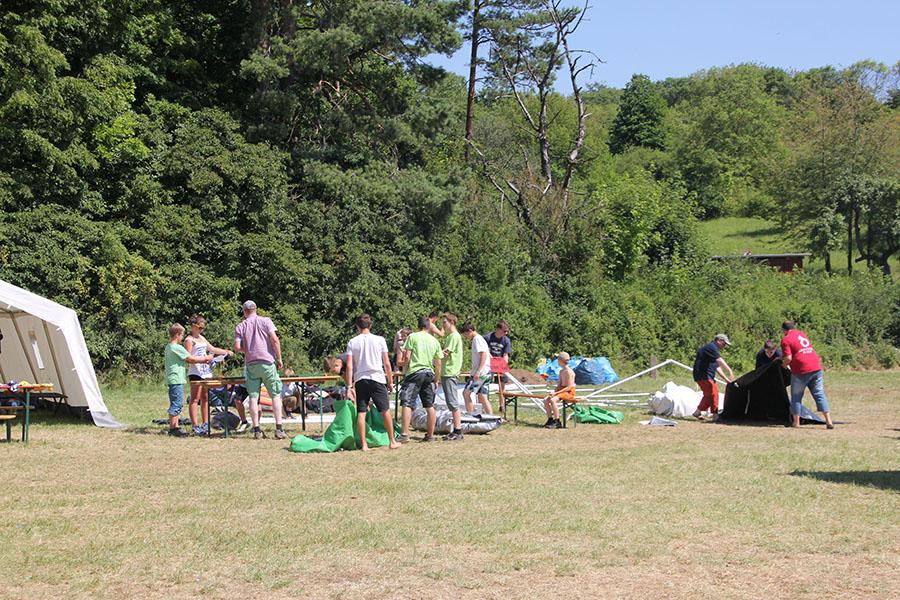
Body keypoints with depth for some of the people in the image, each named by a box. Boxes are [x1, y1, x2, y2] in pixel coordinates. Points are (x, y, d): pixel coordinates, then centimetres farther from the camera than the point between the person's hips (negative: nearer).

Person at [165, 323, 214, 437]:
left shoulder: (169, 347, 16)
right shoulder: (177, 348, -15)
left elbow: (187, 360, 17)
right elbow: (192, 359, -13)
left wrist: (202, 361, 13)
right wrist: (206, 358, 1)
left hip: (173, 379, 10)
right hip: (176, 379, -10)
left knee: (177, 404, 14)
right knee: (176, 404, -6)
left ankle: (175, 427, 16)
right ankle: (173, 428, -4)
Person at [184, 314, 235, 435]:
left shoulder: (201, 338, 20)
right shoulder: (189, 340, -5)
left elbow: (213, 349, 26)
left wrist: (226, 352, 16)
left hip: (206, 372, 8)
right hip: (196, 372, -8)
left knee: (205, 398, 8)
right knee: (195, 399, -7)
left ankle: (205, 424, 12)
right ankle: (195, 426, -7)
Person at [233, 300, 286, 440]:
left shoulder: (240, 326, 6)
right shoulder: (265, 321, 2)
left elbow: (237, 347, -2)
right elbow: (275, 340, -7)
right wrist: (279, 359, -1)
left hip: (251, 364, 1)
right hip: (267, 362, -1)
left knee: (253, 397, 3)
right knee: (275, 395, 4)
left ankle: (257, 430, 1)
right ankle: (279, 429, -2)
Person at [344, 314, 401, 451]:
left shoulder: (352, 342, 1)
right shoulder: (379, 340, 0)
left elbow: (349, 366, -3)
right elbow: (387, 364, 1)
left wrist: (349, 386, -1)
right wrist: (390, 381, 11)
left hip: (360, 380, 1)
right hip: (377, 378, -1)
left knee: (361, 412, 4)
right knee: (385, 411, 9)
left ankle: (363, 444, 2)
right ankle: (392, 441, 15)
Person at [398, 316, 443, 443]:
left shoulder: (413, 337, 0)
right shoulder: (434, 341, 13)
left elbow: (407, 356, -5)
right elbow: (438, 363, 14)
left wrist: (405, 370, 9)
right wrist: (436, 380, 22)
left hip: (415, 372, -5)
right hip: (429, 373, 5)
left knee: (407, 404, -9)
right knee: (429, 406, 11)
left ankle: (405, 434, -18)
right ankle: (430, 435, 16)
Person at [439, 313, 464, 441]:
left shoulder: (454, 336, -10)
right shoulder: (448, 336, 21)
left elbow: (444, 353, -15)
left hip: (450, 373, -10)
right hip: (446, 373, 10)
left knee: (453, 402, -10)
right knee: (451, 403, 11)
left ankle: (458, 431, -9)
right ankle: (456, 430, 14)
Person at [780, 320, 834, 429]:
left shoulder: (786, 339, -4)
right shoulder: (803, 334, 18)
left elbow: (788, 358, -12)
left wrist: (784, 364, 8)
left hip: (801, 371, -5)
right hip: (816, 367, 5)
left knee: (796, 396, 10)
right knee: (820, 395, 8)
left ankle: (796, 422, 13)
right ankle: (829, 421, 1)